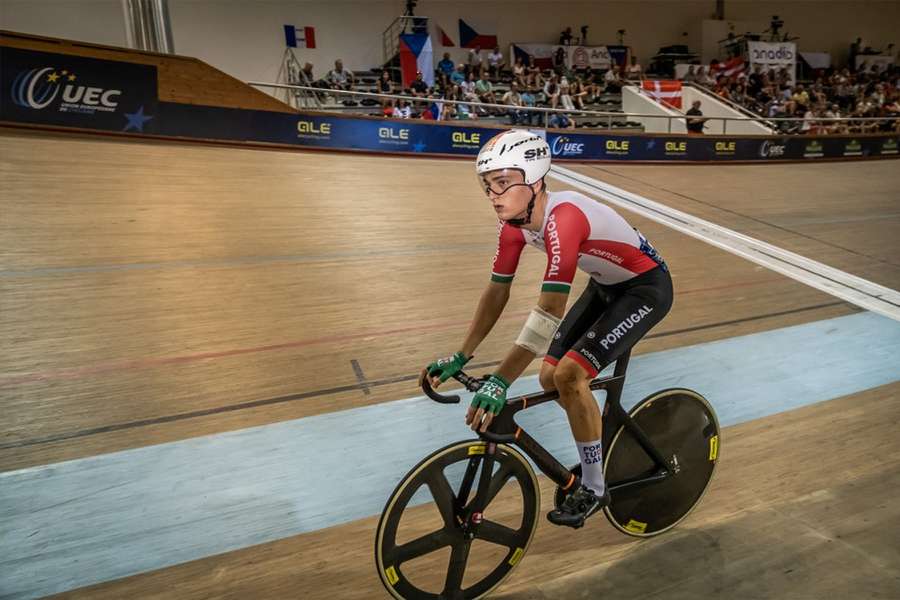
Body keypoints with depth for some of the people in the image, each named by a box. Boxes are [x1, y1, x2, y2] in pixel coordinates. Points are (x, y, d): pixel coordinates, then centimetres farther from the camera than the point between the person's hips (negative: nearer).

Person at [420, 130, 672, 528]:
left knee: (569, 374, -21)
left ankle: (594, 488, 2)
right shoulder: (515, 221, -10)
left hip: (647, 288, -8)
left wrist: (499, 383, -42)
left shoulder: (563, 218, -35)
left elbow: (550, 309, -41)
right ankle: (599, 453, 29)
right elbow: (496, 291, -4)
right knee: (550, 378, 2)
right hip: (606, 286, 8)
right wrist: (460, 358, -6)